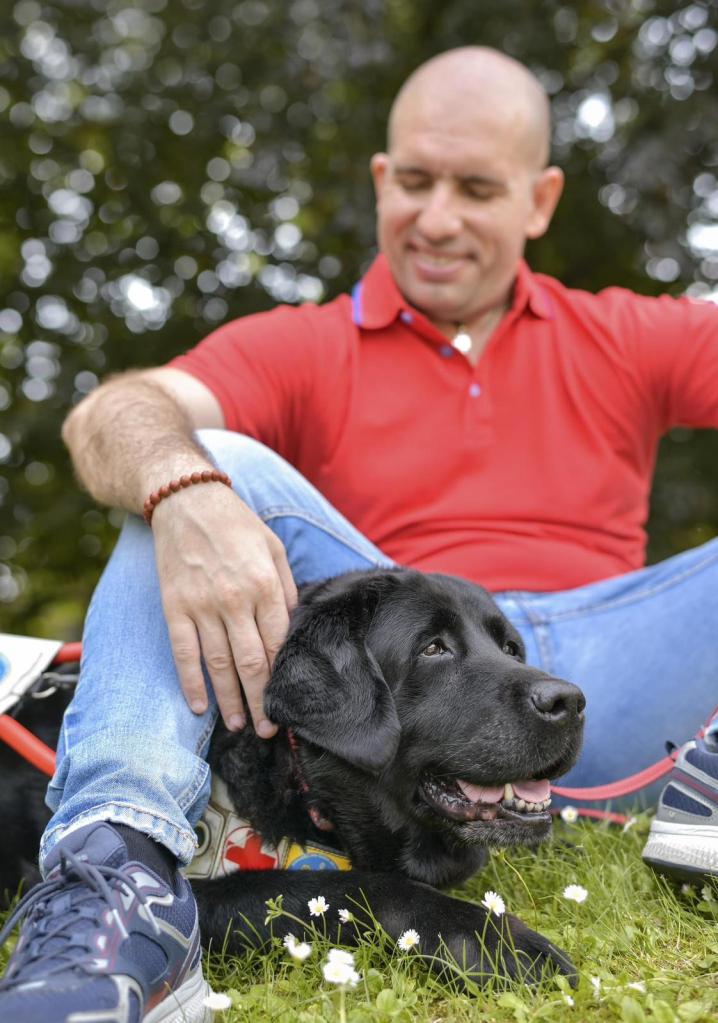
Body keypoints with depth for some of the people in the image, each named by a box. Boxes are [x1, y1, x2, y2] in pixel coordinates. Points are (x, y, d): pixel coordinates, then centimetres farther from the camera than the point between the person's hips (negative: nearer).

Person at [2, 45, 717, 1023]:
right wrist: (183, 492, -31)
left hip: (601, 672, 1)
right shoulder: (301, 348, 12)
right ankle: (121, 865, -35)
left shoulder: (623, 338, 18)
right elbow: (115, 415, -7)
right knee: (208, 466, -17)